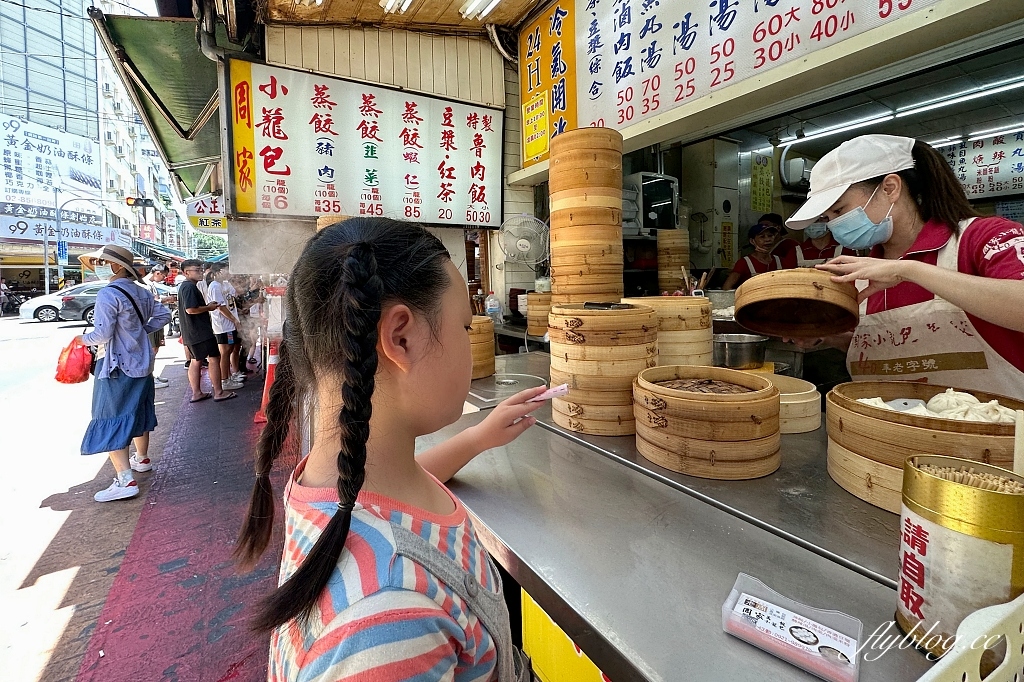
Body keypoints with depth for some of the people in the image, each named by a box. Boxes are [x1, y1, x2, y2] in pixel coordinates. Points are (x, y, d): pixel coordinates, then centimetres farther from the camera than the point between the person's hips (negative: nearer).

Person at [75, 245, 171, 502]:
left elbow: (102, 334, -20)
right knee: (138, 411, 22)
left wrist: (83, 339, -1)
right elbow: (163, 314, 14)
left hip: (116, 367, -8)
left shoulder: (108, 294, -18)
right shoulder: (141, 292, 5)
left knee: (111, 422, -4)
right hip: (141, 363, 8)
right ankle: (142, 459, 38)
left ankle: (126, 481, -8)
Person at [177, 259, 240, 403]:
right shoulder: (190, 287, -16)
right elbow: (191, 309, -25)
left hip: (191, 333, 11)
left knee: (196, 361, 13)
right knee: (214, 358, -5)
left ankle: (197, 393, 18)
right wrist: (209, 307, -12)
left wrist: (208, 306, 12)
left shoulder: (184, 286, 18)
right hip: (200, 331, -11)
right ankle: (219, 392, -1)